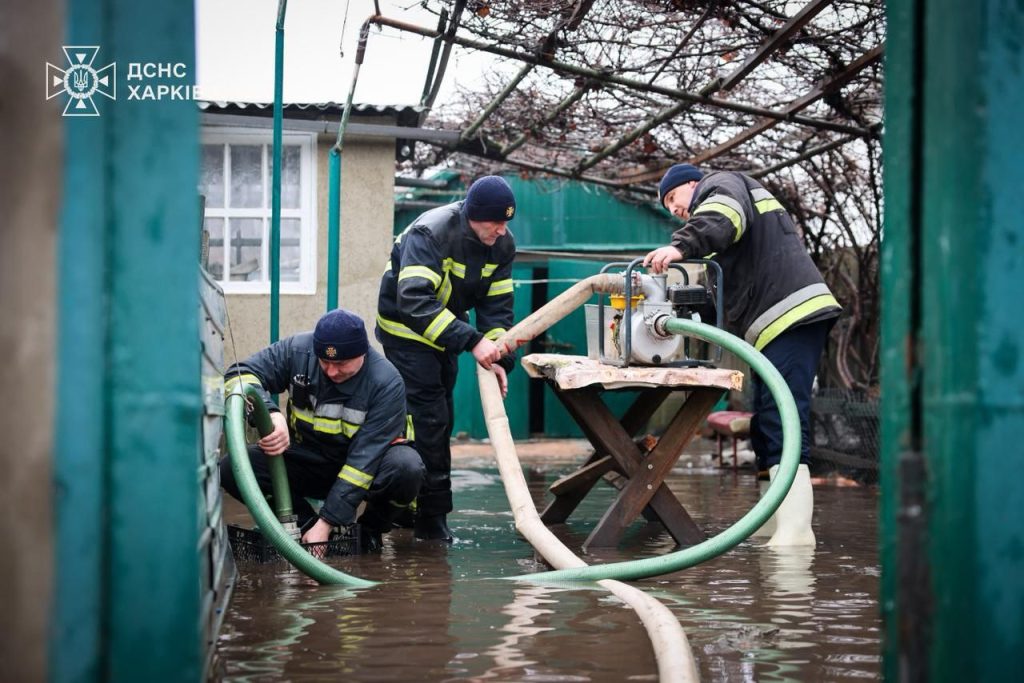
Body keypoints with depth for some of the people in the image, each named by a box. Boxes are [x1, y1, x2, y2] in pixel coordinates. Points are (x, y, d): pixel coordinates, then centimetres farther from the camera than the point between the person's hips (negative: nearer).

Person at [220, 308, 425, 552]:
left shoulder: (387, 383, -25)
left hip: (366, 467, -2)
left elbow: (366, 457, -27)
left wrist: (327, 522, -30)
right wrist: (270, 414, -41)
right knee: (231, 469, -23)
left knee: (406, 469, -36)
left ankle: (371, 527, -3)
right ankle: (305, 520, 0)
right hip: (305, 457, 3)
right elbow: (240, 375, -19)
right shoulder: (297, 350, -17)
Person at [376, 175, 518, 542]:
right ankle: (432, 516, -8)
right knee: (427, 417, -14)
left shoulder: (502, 244, -8)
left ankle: (407, 507, 19)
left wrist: (499, 358, -17)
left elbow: (497, 305, -3)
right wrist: (472, 341, -44)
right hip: (406, 330, -8)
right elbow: (414, 301, -40)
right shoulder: (429, 233, -30)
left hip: (444, 331, 8)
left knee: (441, 419, 9)